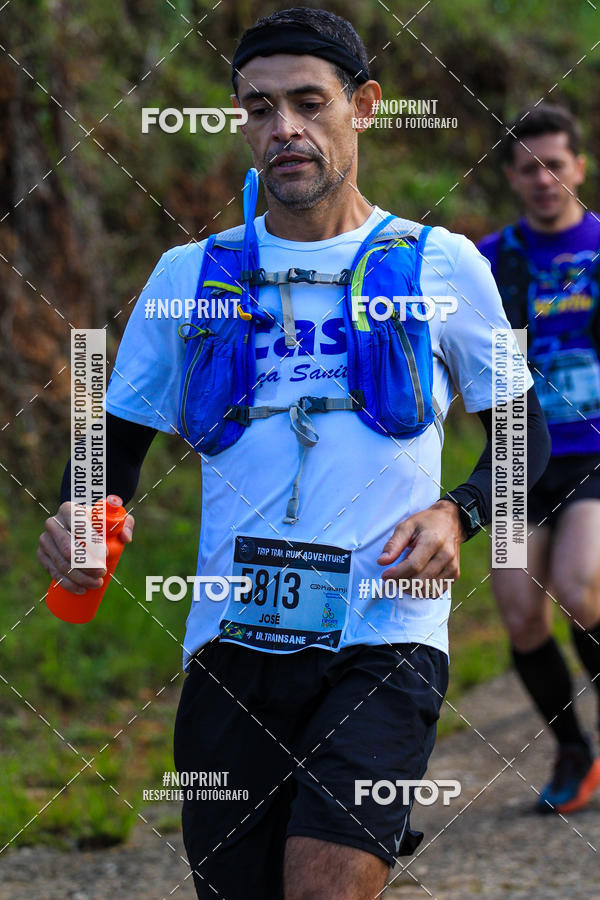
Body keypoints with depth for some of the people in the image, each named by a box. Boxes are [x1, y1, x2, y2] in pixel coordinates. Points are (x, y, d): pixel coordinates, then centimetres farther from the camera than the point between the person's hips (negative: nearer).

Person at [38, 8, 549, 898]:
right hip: (232, 646, 3)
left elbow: (523, 437, 14)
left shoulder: (441, 265, 7)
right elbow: (118, 437, 16)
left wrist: (456, 515, -6)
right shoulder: (189, 275, 12)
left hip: (384, 636, -3)